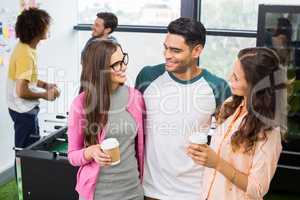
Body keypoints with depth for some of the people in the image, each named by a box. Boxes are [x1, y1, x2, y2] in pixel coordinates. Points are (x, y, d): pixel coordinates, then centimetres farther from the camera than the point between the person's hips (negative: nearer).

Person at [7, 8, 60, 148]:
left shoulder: (23, 47, 3)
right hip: (24, 110, -9)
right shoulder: (26, 54, -25)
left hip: (22, 108, 9)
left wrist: (45, 85, 6)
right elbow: (22, 91, -27)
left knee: (25, 149, 19)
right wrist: (44, 95, -13)